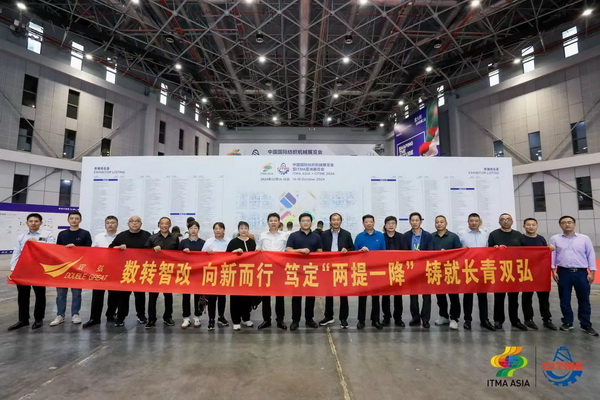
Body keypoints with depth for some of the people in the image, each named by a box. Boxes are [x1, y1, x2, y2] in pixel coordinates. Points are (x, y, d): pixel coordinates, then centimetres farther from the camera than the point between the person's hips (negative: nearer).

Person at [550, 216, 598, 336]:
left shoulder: (584, 238, 5)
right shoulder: (555, 239, 5)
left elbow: (591, 255, 5)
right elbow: (552, 255, 4)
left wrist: (592, 272, 0)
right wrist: (553, 270, -3)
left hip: (581, 273, 0)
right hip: (563, 272, 0)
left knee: (584, 300, 5)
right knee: (564, 299, 6)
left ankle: (586, 325, 17)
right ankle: (567, 322, 18)